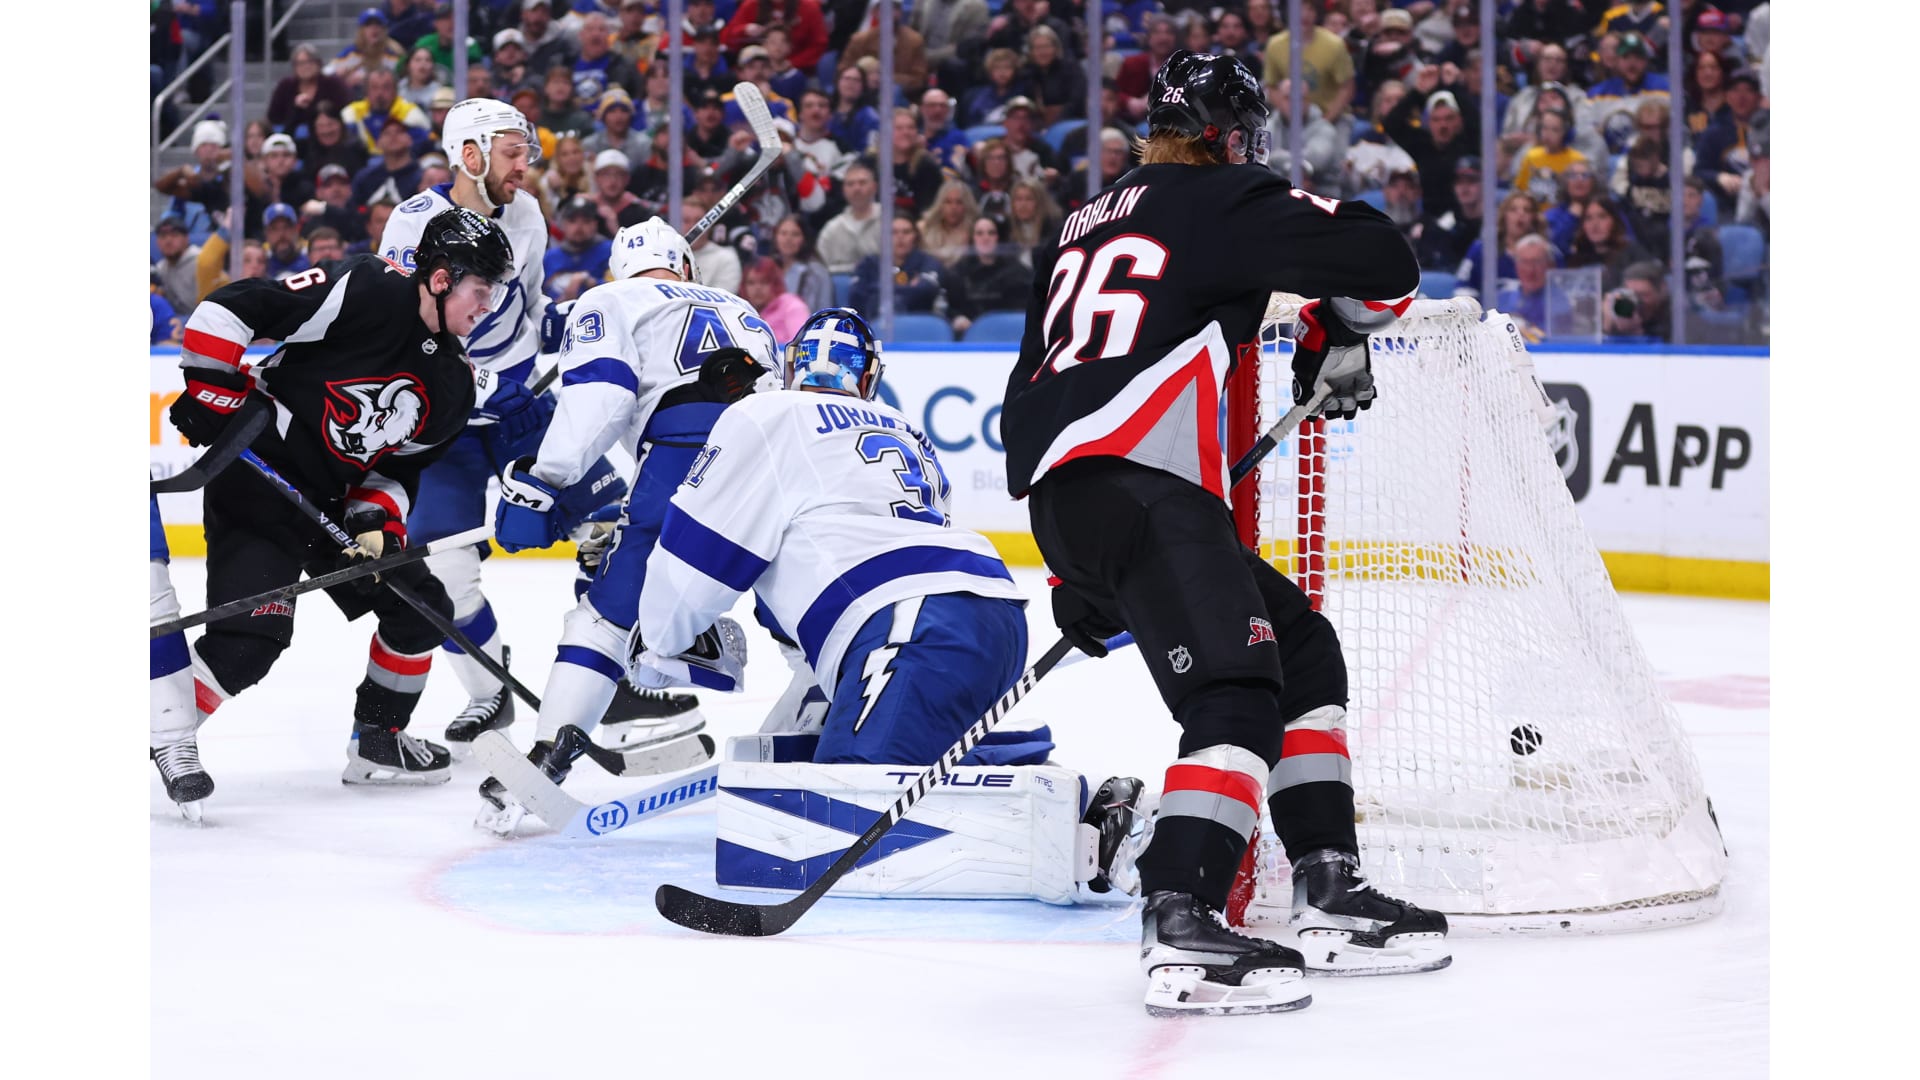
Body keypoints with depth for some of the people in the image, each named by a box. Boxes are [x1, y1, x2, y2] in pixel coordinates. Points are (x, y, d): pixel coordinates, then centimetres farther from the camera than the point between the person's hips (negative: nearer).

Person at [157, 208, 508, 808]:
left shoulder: (452, 382, 6)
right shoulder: (365, 293, -18)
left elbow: (397, 467, 11)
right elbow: (229, 309, -19)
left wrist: (375, 520, -8)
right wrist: (211, 394, -18)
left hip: (335, 501, 9)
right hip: (258, 473, -8)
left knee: (421, 607, 9)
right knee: (253, 633, -20)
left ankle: (377, 741, 21)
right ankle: (167, 734, -3)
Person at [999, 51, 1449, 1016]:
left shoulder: (1081, 229, 28)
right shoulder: (1222, 201, 4)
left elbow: (1030, 392, 29)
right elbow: (1382, 260, -6)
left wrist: (1077, 571, 30)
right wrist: (1339, 331, 16)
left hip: (1064, 499, 9)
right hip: (1138, 490, -9)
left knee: (1302, 649, 18)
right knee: (1238, 695, -17)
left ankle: (1329, 892, 17)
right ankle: (1180, 931, -32)